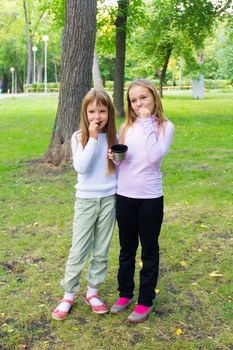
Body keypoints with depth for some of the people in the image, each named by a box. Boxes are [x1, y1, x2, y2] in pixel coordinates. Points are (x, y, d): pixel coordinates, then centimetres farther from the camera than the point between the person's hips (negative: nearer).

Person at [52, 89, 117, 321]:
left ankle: (92, 292, 26)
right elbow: (81, 167, -22)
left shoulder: (113, 137, 1)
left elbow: (118, 167, 10)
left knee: (101, 251, 11)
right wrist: (93, 138, -23)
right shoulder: (79, 137, -6)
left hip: (109, 199, 3)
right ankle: (68, 296, 17)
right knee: (78, 251, 2)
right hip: (86, 200, -2)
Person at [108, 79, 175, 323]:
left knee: (149, 250, 10)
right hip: (124, 196, 4)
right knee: (127, 248, 18)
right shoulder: (127, 126, 5)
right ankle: (125, 293, 35)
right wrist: (114, 157, -9)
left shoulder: (165, 126, -6)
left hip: (150, 198, -4)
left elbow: (155, 156, -22)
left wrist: (147, 123, -18)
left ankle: (145, 301, 25)